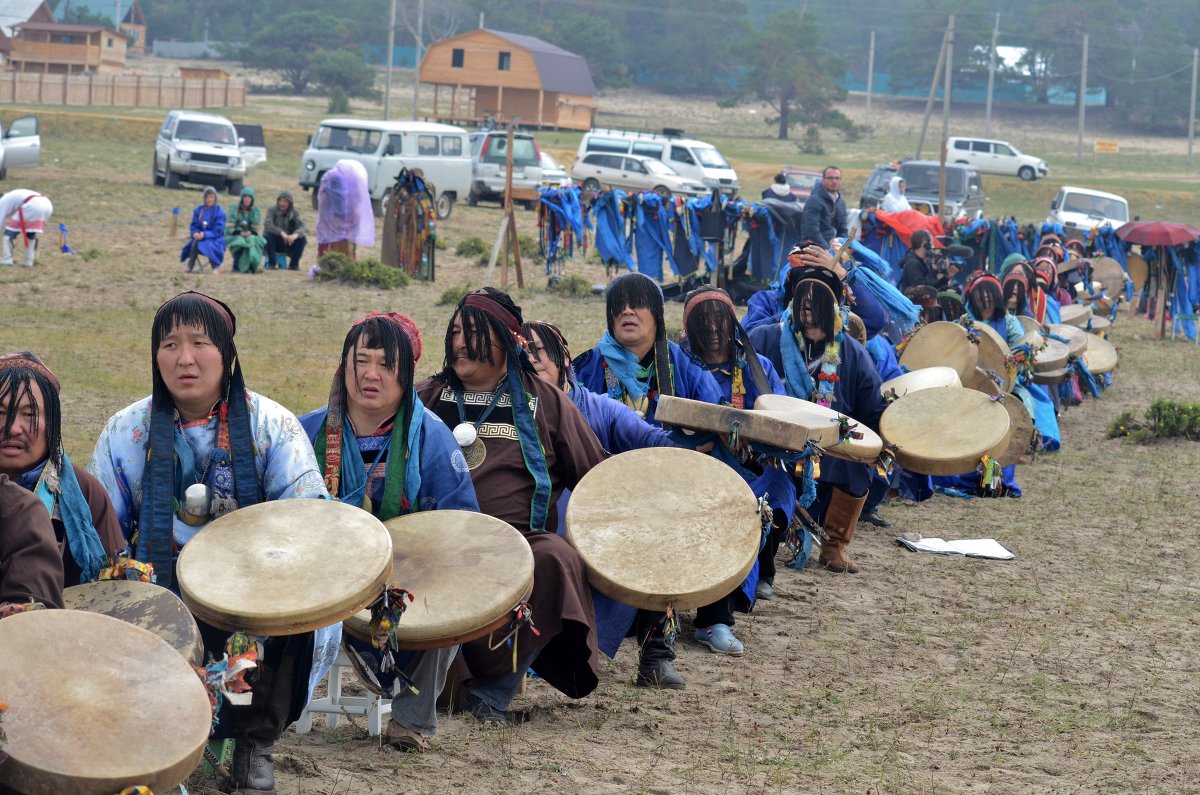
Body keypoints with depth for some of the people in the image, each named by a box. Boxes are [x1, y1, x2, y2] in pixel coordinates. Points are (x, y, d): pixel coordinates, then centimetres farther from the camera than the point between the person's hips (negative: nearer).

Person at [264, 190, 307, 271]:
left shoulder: (294, 213, 0)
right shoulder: (272, 211, -7)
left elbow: (301, 227, -15)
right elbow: (267, 225, -25)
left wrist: (296, 234, -40)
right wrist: (281, 233, -40)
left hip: (289, 243, 2)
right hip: (275, 243, -2)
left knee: (302, 238, -22)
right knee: (267, 235, -31)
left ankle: (294, 264, -11)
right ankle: (271, 263, -21)